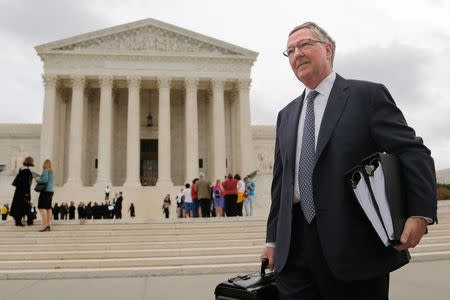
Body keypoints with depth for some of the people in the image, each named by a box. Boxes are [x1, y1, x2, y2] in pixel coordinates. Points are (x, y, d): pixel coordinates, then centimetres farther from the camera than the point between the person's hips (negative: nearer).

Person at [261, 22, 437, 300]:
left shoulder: (368, 94, 1)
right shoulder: (286, 115, 17)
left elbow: (413, 152, -6)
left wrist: (420, 213, -20)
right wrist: (273, 239, 15)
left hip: (355, 245, -4)